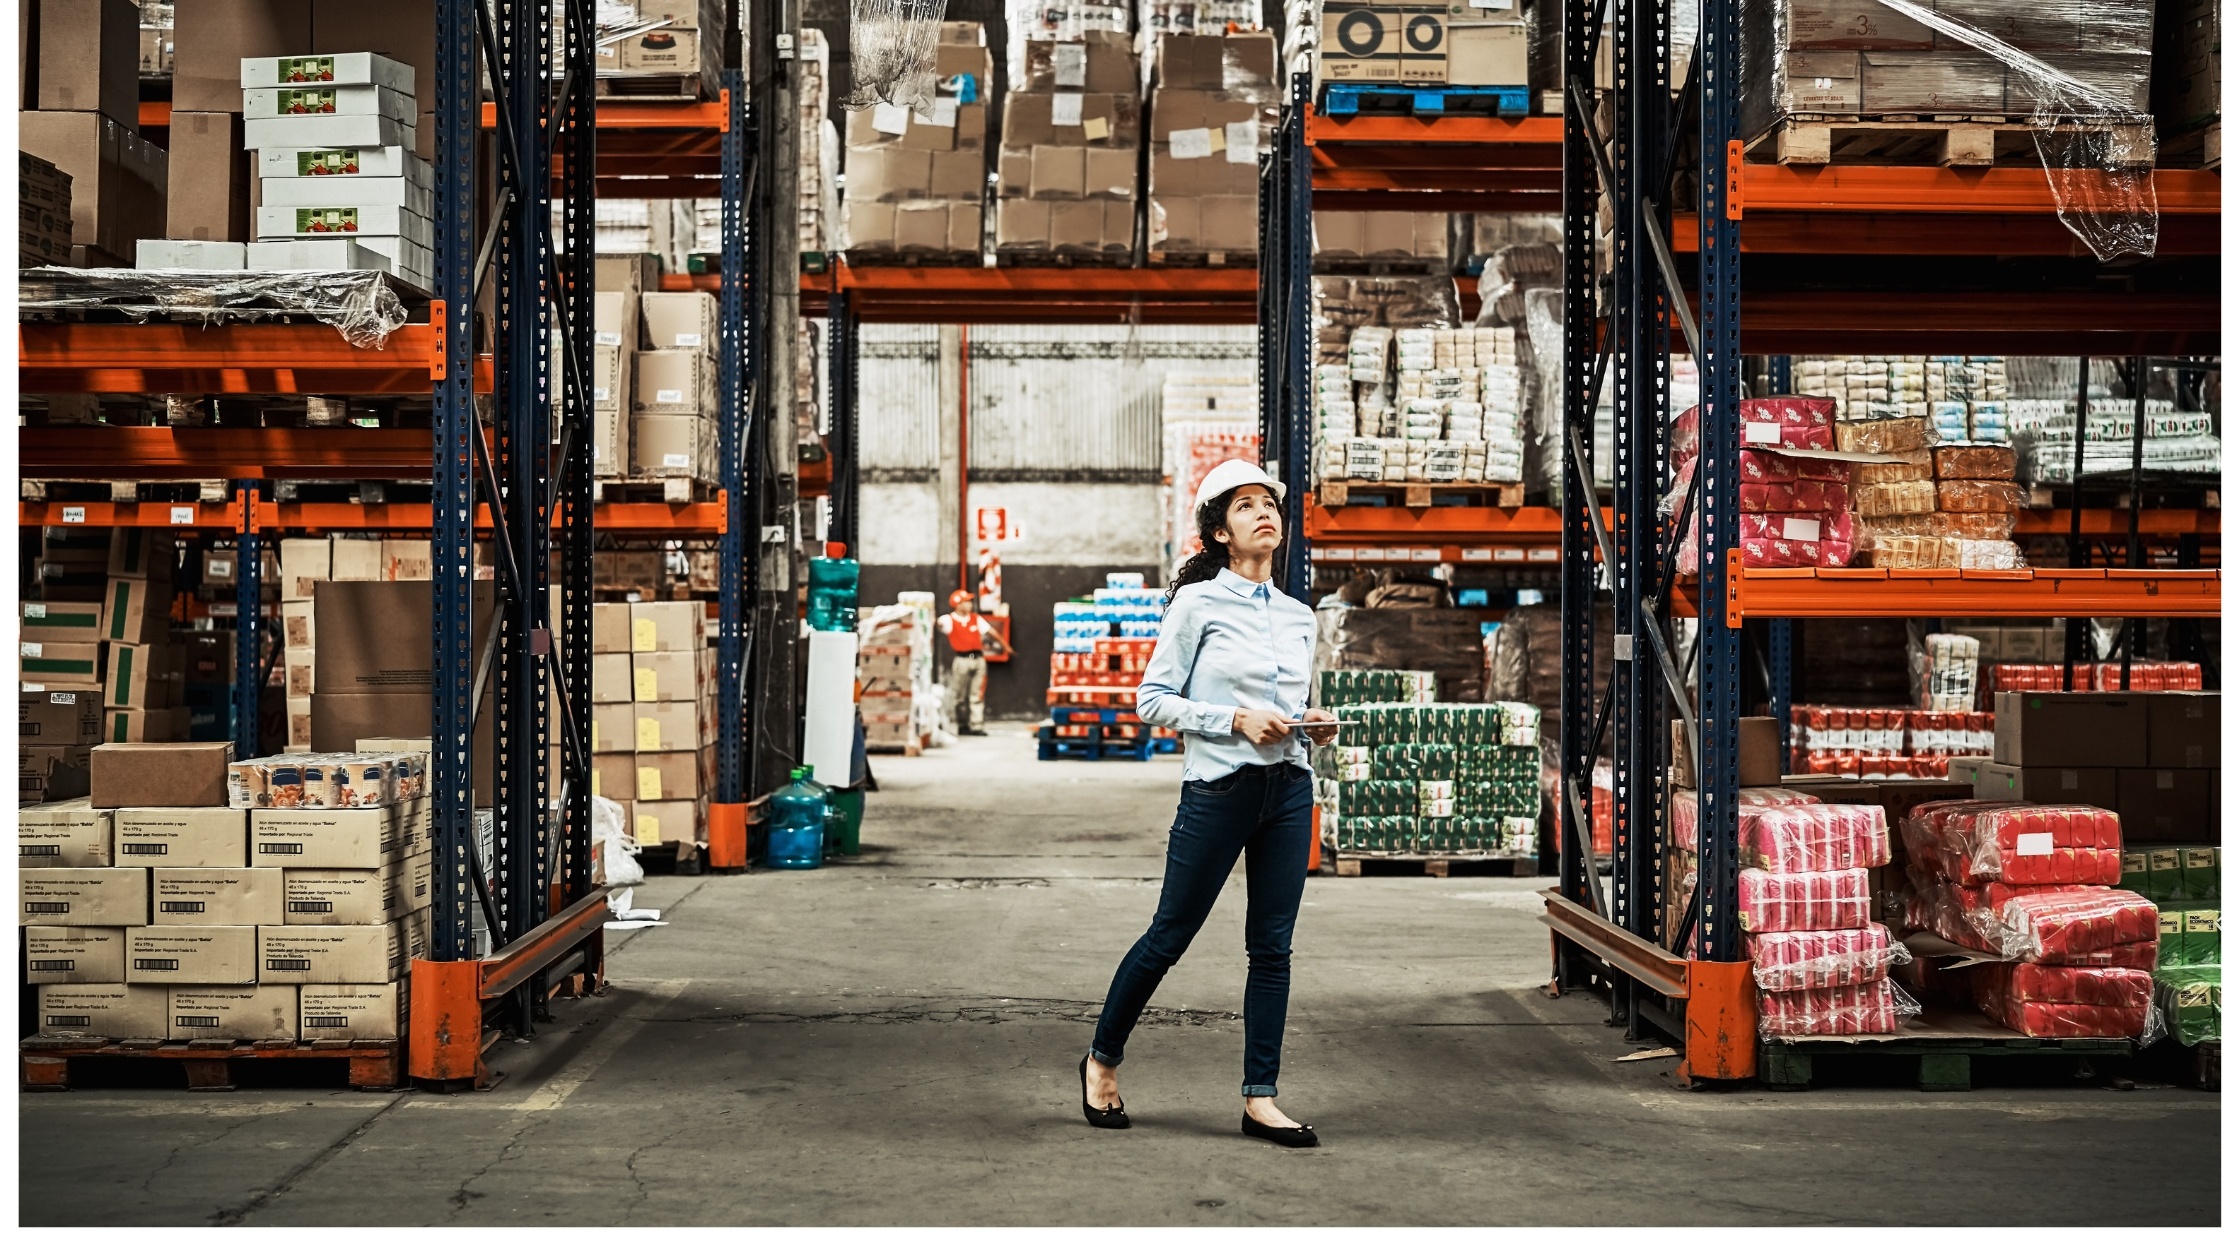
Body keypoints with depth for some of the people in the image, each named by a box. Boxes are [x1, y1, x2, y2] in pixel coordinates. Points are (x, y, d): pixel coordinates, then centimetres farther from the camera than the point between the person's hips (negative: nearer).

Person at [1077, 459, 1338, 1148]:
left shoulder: (1299, 617, 13)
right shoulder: (1198, 603, -4)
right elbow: (1152, 698, -5)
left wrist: (1313, 726, 2)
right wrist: (1236, 720, -15)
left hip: (1289, 788, 5)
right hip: (1218, 786, -5)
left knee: (1272, 946, 4)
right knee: (1170, 936, 4)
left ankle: (1260, 1099, 11)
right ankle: (1103, 1059, 24)